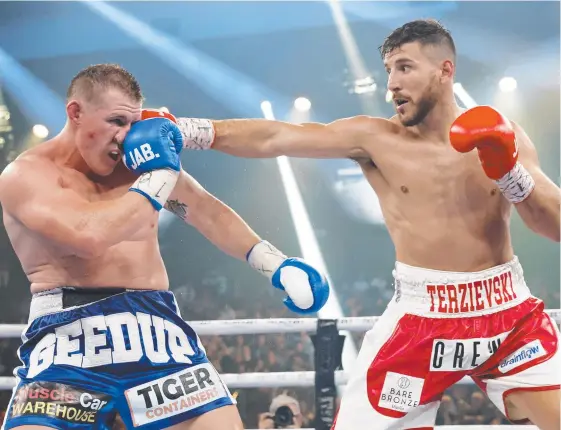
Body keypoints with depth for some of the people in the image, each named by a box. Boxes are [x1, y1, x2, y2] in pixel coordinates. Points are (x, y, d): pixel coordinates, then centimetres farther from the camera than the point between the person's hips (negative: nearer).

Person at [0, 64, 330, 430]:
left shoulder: (142, 160, 13)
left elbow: (208, 214, 23)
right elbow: (90, 235, -21)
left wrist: (276, 265, 13)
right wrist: (158, 178, -10)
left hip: (155, 329, 4)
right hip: (70, 338, -4)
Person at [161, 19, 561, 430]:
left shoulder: (503, 135, 0)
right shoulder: (375, 138, -5)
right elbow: (273, 139, -13)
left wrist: (512, 171, -18)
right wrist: (187, 130, -21)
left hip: (509, 312, 2)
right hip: (422, 318, -1)